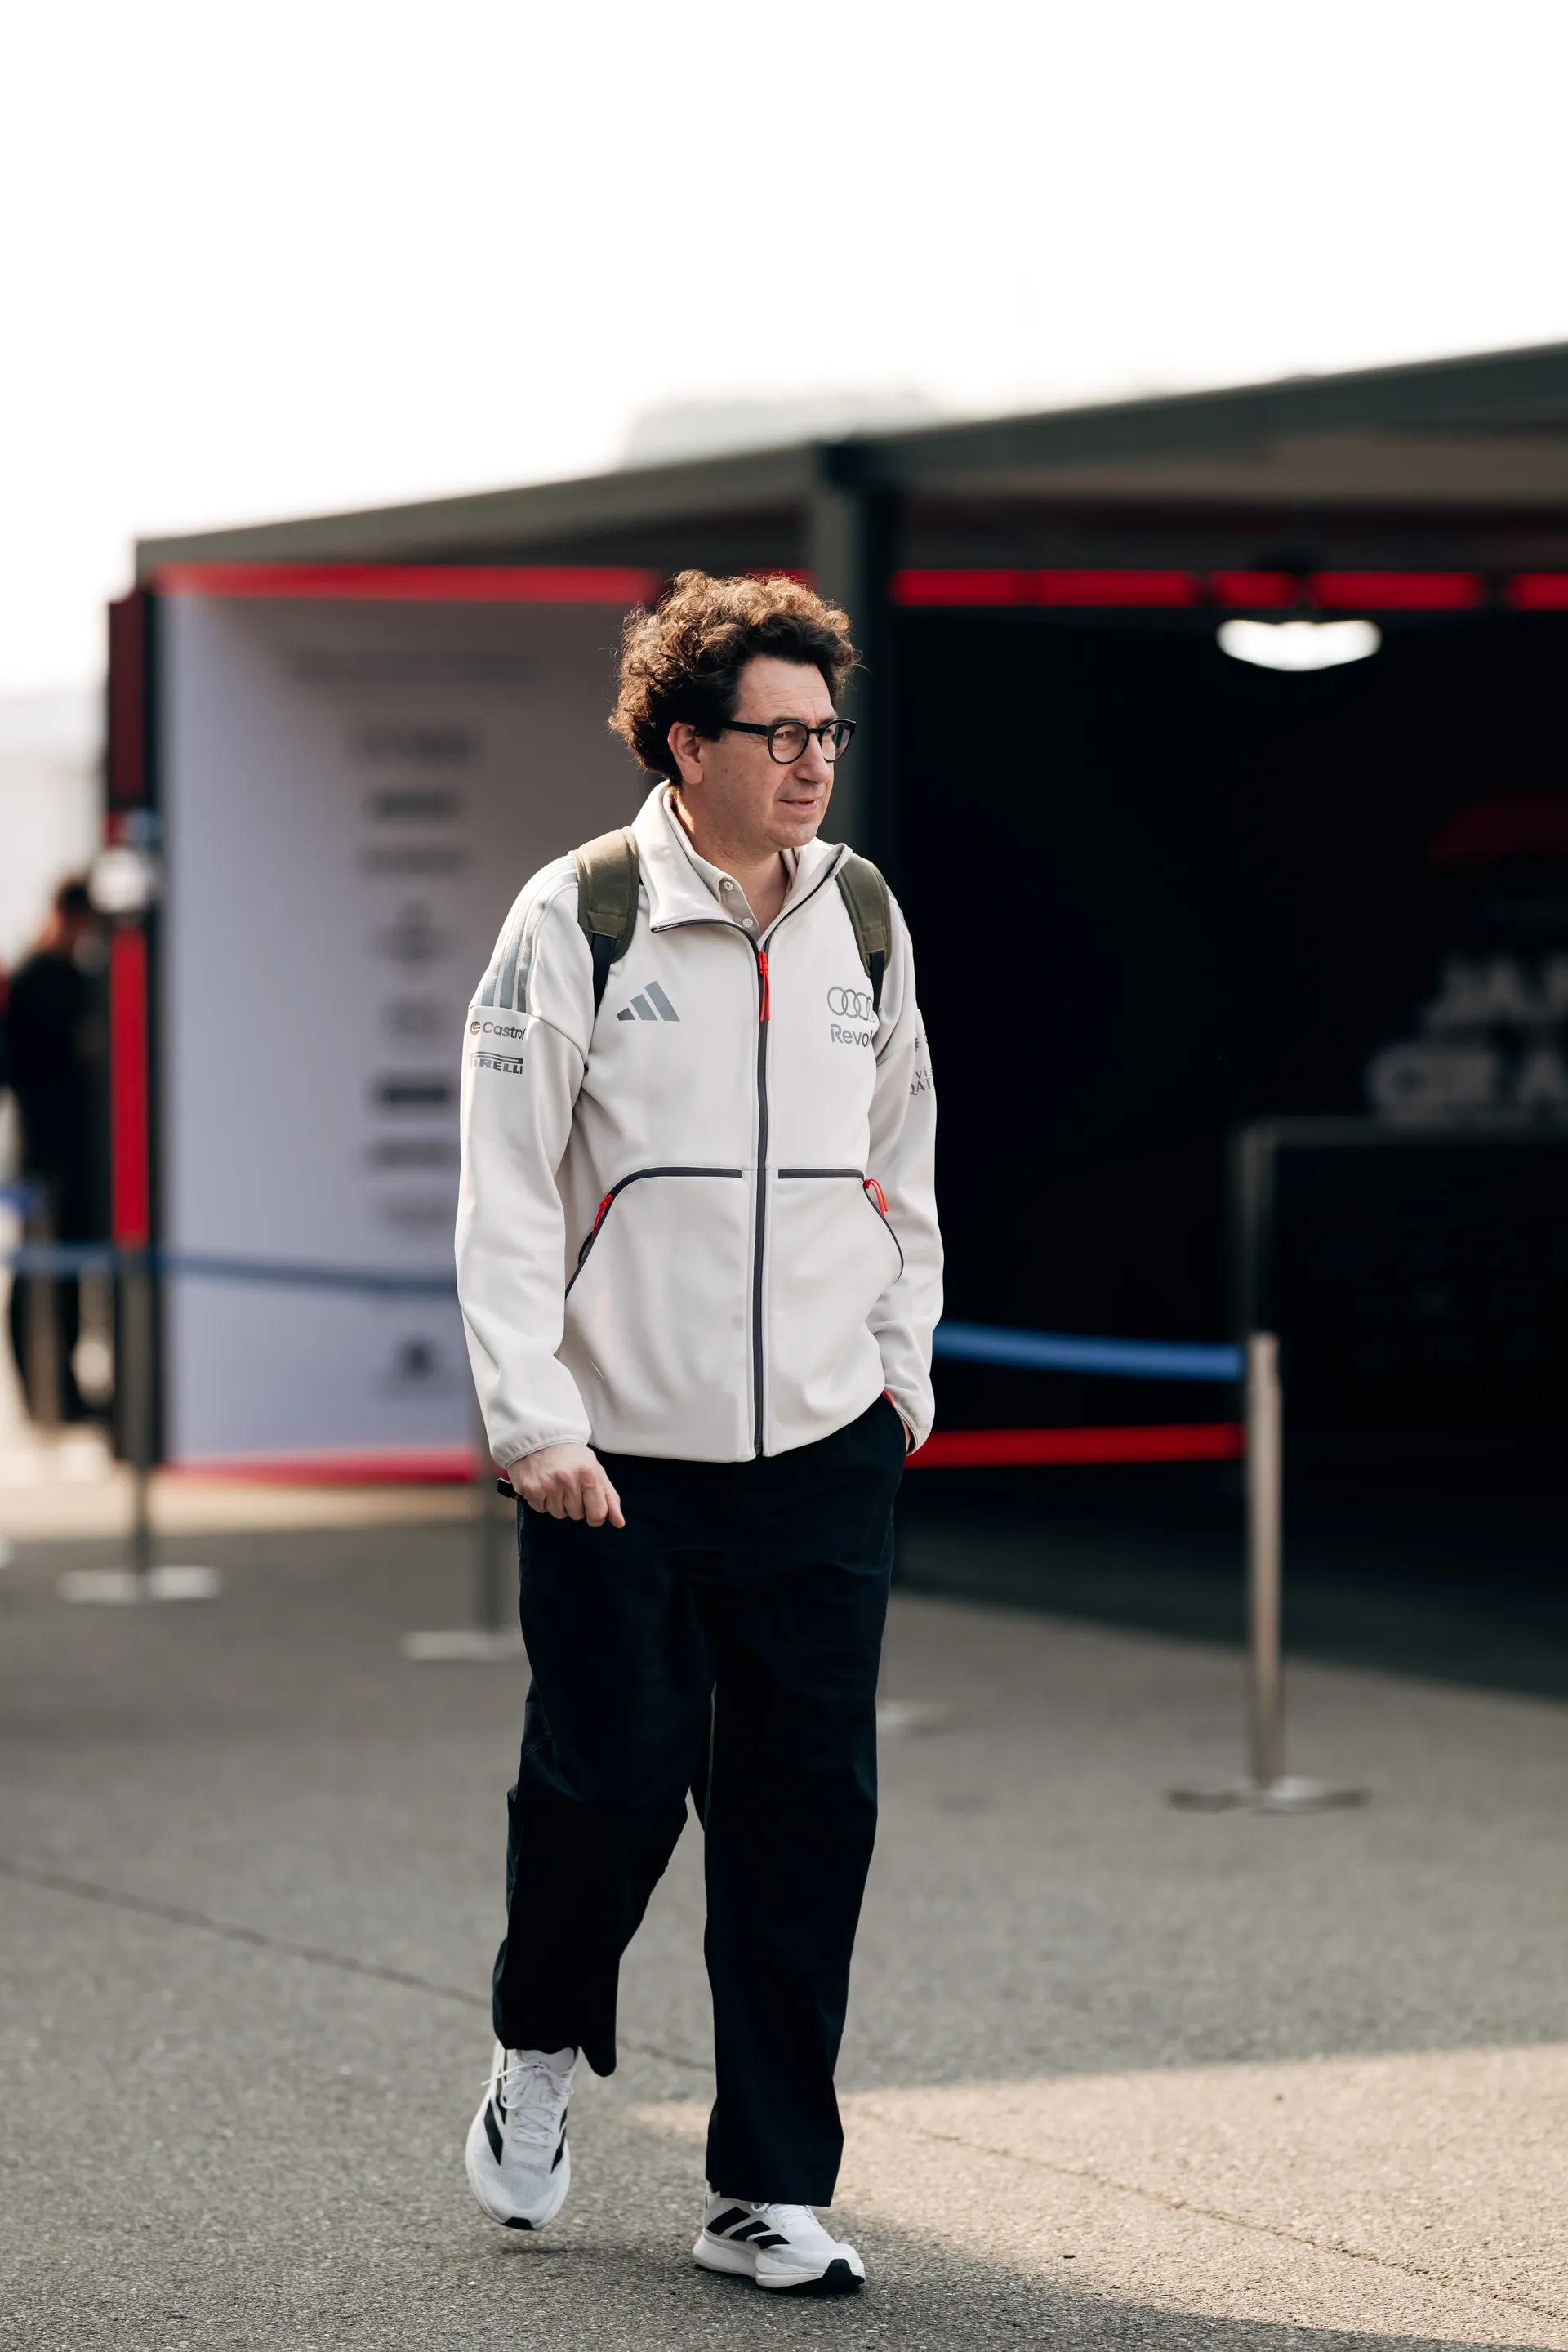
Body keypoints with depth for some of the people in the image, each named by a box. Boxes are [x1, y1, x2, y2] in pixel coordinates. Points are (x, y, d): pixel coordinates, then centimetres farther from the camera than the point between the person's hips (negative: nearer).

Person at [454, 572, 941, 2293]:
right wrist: (533, 1422, -12)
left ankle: (768, 2194, 8)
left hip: (825, 1451, 4)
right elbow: (506, 1188, -6)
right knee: (611, 1774, 1)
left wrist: (902, 1364, 15)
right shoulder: (577, 921, -5)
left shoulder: (863, 920, 8)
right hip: (621, 1454, -4)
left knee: (807, 1810, 1)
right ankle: (540, 2049, 32)